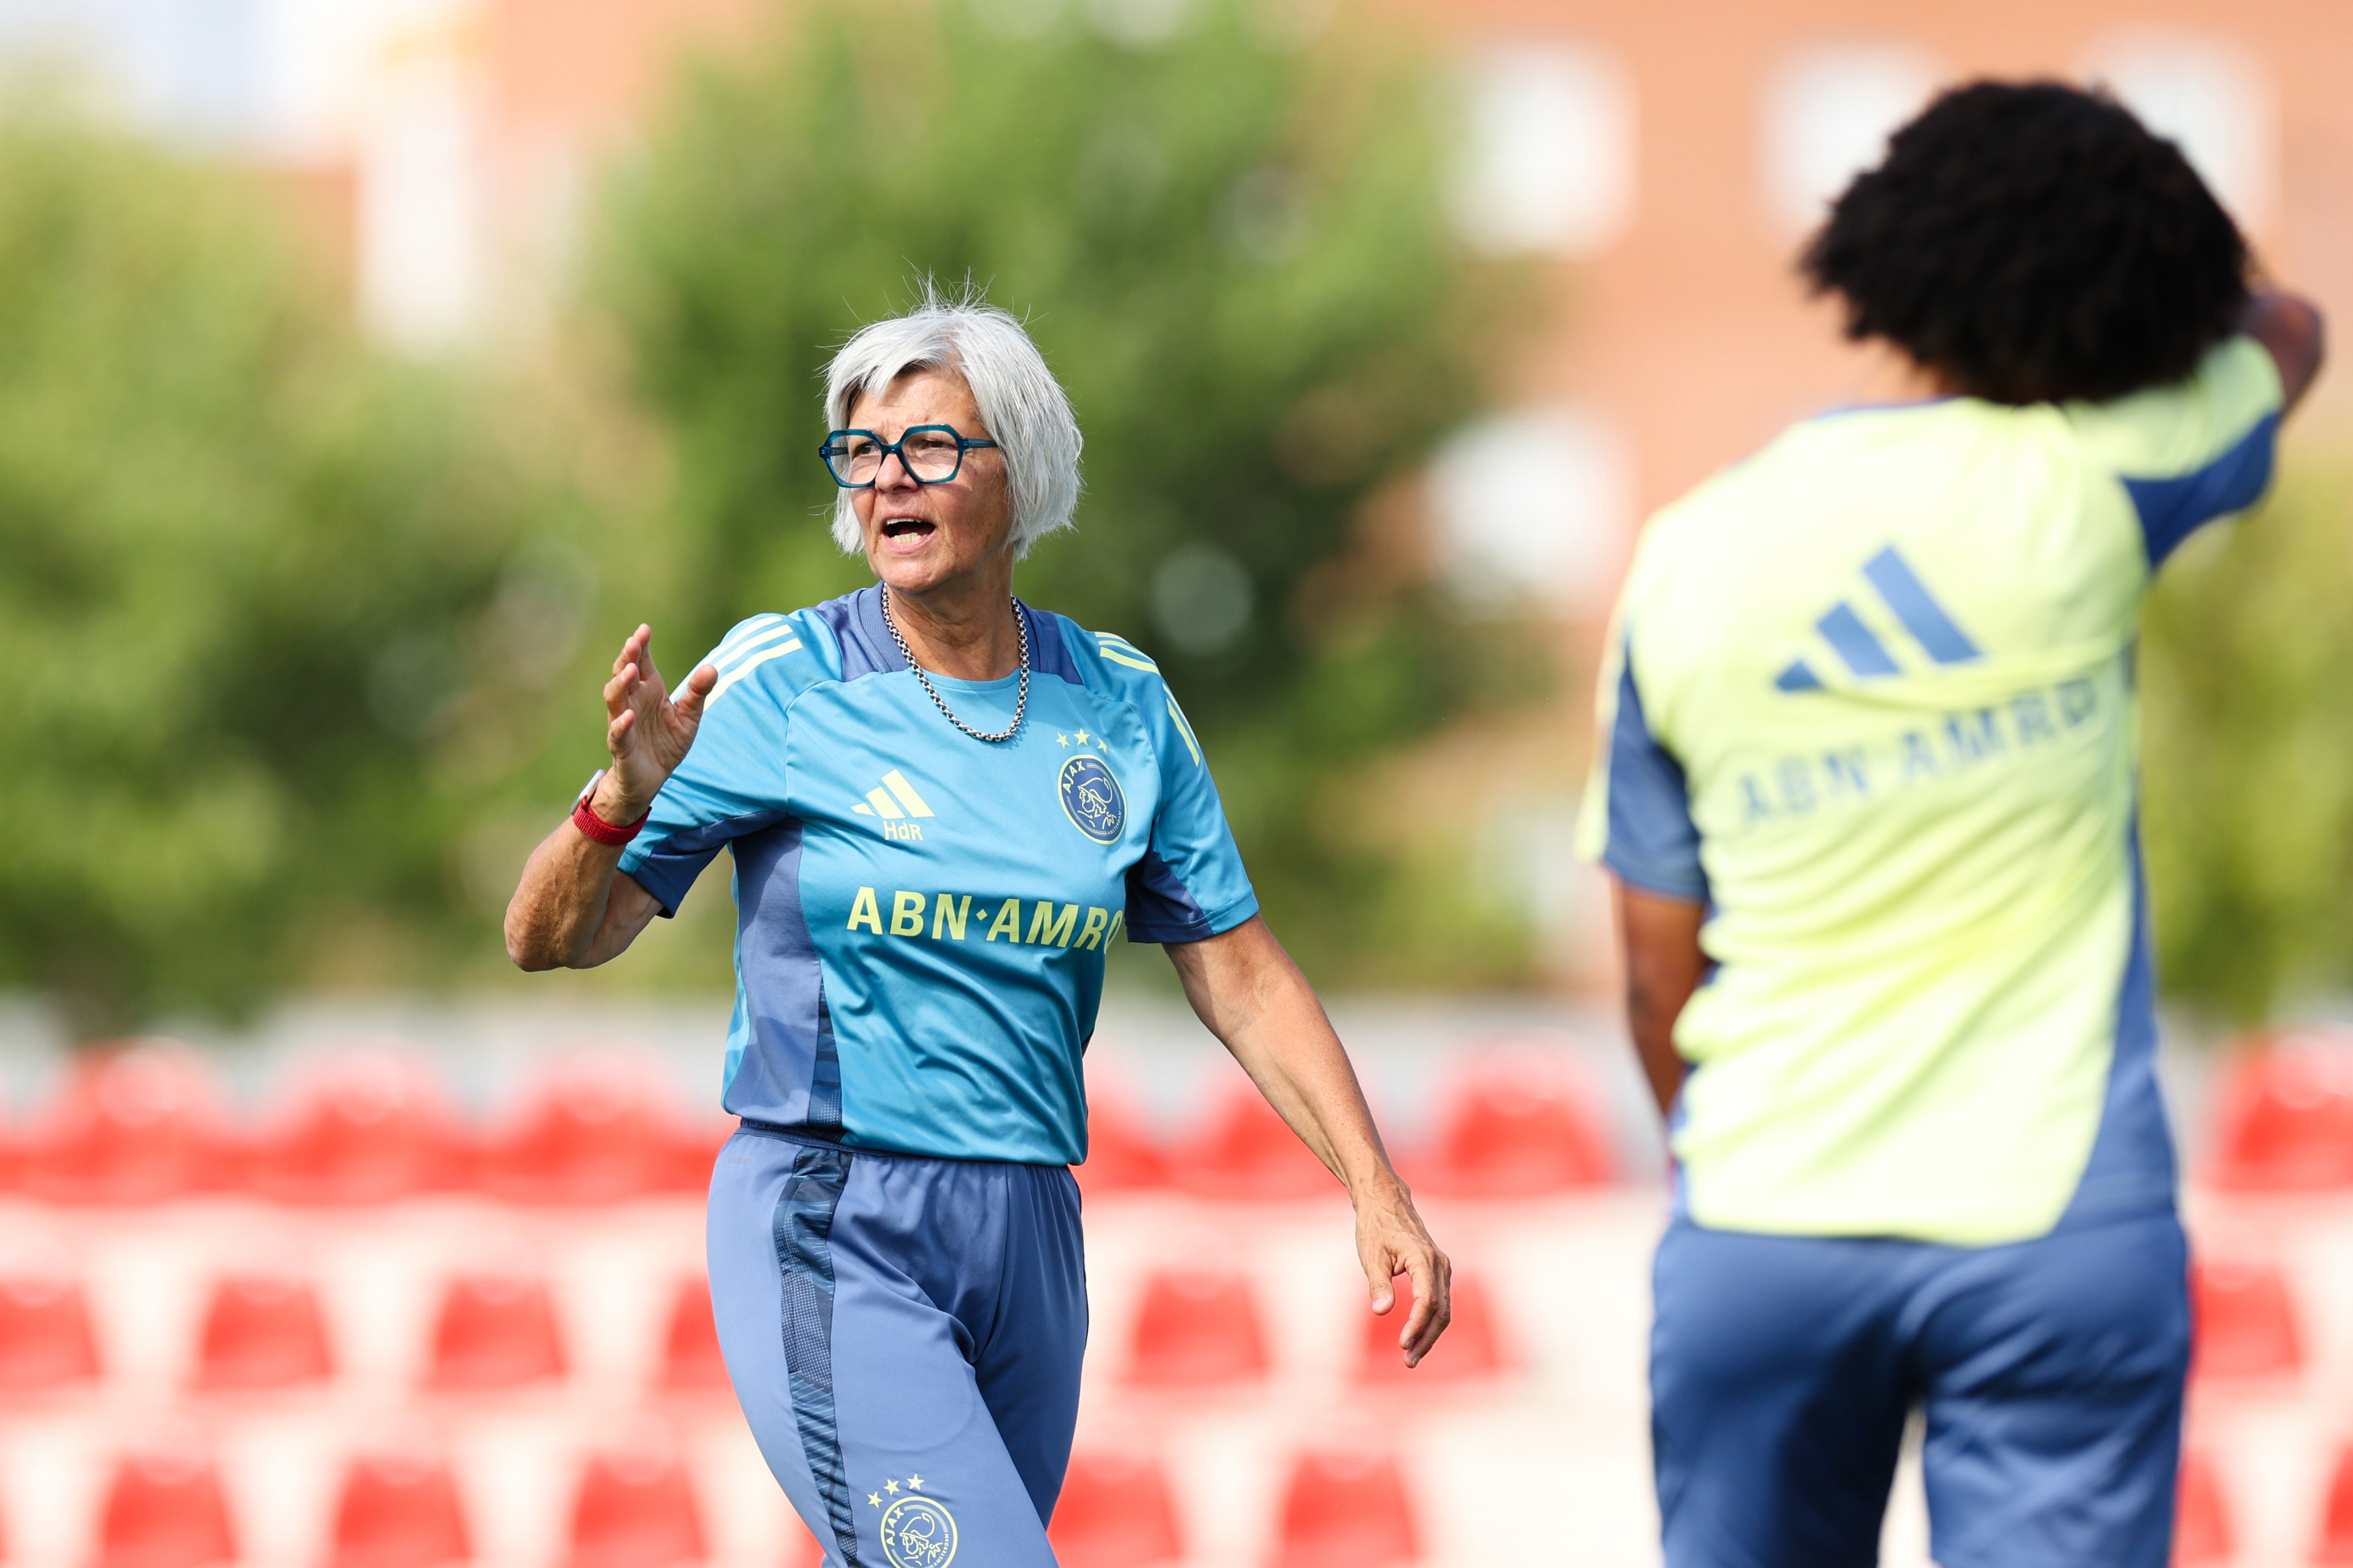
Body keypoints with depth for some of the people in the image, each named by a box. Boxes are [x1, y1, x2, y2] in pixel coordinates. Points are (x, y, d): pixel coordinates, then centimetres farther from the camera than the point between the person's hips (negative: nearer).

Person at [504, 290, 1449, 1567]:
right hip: (828, 1238, -5)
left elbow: (1239, 973, 11)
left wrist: (1377, 1191, 1)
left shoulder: (1118, 707, 7)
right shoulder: (778, 688, -4)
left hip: (1027, 1245, 5)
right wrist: (626, 794, -23)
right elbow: (550, 938, -3)